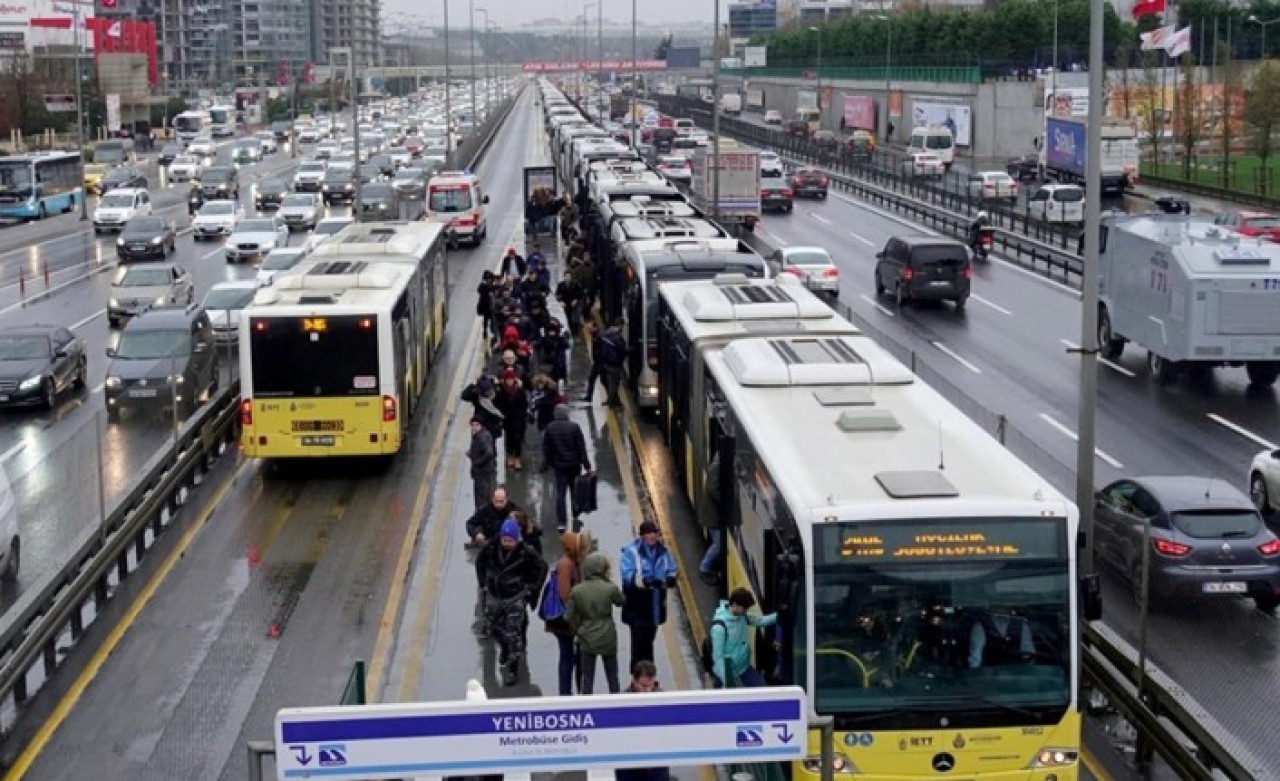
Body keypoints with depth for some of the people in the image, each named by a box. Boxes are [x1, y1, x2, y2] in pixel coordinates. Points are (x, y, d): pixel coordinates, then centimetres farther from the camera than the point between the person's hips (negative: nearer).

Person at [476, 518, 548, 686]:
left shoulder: (525, 552, -18)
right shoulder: (491, 548, -10)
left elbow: (542, 567, -4)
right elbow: (480, 561, 11)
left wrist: (531, 589, -4)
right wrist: (483, 583, 8)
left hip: (515, 598, -4)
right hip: (494, 596, 4)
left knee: (513, 634, -3)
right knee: (495, 628, 17)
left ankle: (511, 669, 9)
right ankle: (504, 649, 47)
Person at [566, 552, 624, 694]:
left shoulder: (576, 591, -9)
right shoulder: (610, 588, -15)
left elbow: (569, 616, -5)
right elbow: (620, 601, 6)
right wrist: (609, 581, 6)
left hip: (586, 639, 1)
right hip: (607, 639, -1)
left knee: (587, 678, 9)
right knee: (612, 677, 14)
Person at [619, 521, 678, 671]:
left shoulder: (662, 551, 5)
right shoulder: (631, 551, -12)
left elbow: (672, 572, 9)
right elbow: (629, 576, -20)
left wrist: (669, 580, -15)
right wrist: (647, 581, -34)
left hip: (655, 606, 6)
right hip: (637, 606, -6)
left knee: (648, 640, 18)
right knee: (638, 641, -5)